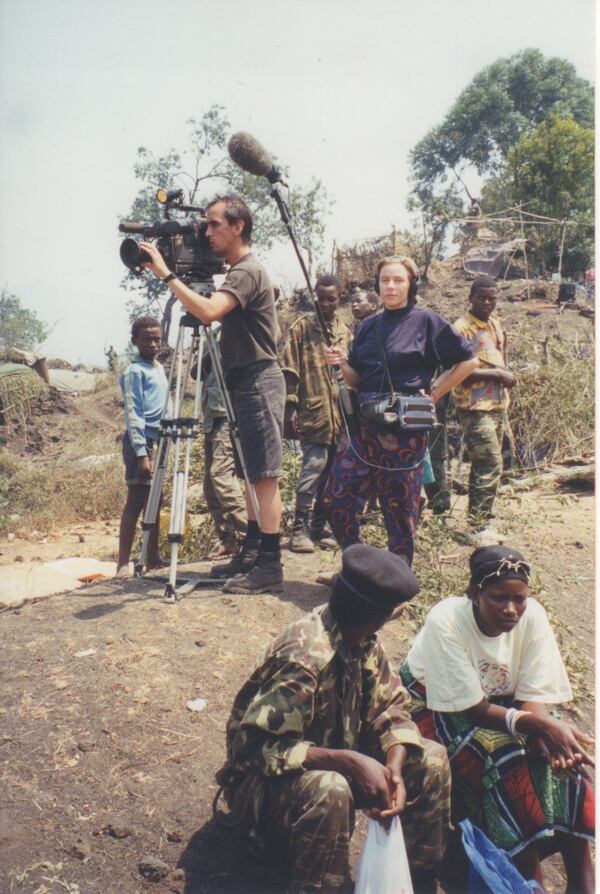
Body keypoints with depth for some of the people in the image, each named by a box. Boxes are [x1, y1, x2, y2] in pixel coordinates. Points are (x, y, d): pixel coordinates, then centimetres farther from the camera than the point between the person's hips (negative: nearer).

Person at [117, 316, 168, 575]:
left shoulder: (159, 368, 16)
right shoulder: (134, 372, -8)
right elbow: (133, 415, -14)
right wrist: (141, 452, -20)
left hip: (158, 441, 8)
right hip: (142, 442, -8)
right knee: (136, 501, -8)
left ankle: (153, 558, 15)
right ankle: (123, 563, -5)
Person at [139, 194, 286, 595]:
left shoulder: (248, 271, -14)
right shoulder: (238, 271, 18)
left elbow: (208, 311, -29)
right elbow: (217, 315, 26)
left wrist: (166, 273, -23)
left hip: (259, 382, -10)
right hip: (247, 382, 10)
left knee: (264, 475, -10)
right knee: (253, 474, 12)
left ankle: (270, 565, -8)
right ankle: (251, 553, 18)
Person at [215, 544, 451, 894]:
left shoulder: (364, 641, -8)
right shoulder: (305, 657, -33)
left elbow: (391, 707, -5)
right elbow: (256, 746, -33)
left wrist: (394, 767, -25)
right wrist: (350, 761, -39)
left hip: (334, 756, 8)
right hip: (265, 778, -8)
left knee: (431, 759, -6)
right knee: (328, 790, -39)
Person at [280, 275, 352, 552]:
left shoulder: (345, 331, 15)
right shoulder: (302, 327, 1)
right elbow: (289, 370, -4)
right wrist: (291, 407, -11)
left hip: (339, 414, 5)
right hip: (313, 411, -5)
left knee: (329, 472, 7)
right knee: (314, 466, -11)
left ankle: (318, 527, 17)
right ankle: (299, 529, -2)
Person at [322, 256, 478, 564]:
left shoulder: (426, 321, -2)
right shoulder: (369, 325, 13)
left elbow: (467, 361, 1)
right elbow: (356, 380, 15)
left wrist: (431, 394, -2)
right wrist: (342, 363, -5)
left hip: (405, 428, -5)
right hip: (363, 424, 5)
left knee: (400, 506, 4)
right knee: (337, 498, 2)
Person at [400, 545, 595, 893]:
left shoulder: (532, 616, -19)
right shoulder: (446, 621, -31)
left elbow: (534, 696, -15)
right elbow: (470, 708, -29)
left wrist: (553, 733, -38)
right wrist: (540, 724, -41)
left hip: (500, 701, 5)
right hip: (437, 705, -4)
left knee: (560, 753, -21)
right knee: (502, 754, -31)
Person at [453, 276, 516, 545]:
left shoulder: (496, 325, 14)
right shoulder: (462, 328, -12)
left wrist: (505, 377, 6)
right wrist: (496, 374, -18)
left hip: (497, 405, 8)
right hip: (475, 408, -8)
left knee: (485, 466, 13)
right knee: (490, 465, -12)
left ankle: (481, 523, 22)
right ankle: (478, 527, -4)